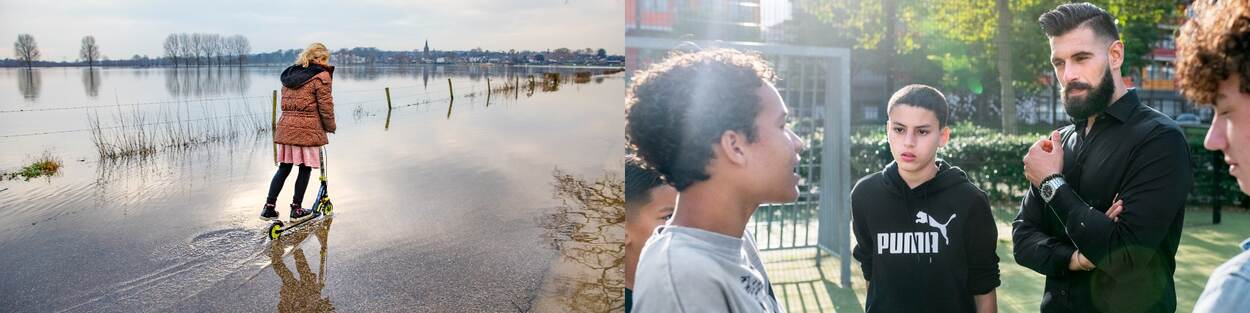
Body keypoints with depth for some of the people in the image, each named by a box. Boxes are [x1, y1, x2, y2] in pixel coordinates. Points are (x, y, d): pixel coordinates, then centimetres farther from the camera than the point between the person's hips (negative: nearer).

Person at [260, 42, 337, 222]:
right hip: (308, 129, -7)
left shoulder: (290, 74, 16)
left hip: (286, 126, 7)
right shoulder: (321, 76, -6)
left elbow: (285, 102, 16)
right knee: (305, 169, 5)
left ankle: (269, 207, 13)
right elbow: (325, 105, -7)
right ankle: (296, 210, 11)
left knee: (284, 168, 13)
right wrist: (330, 127, 6)